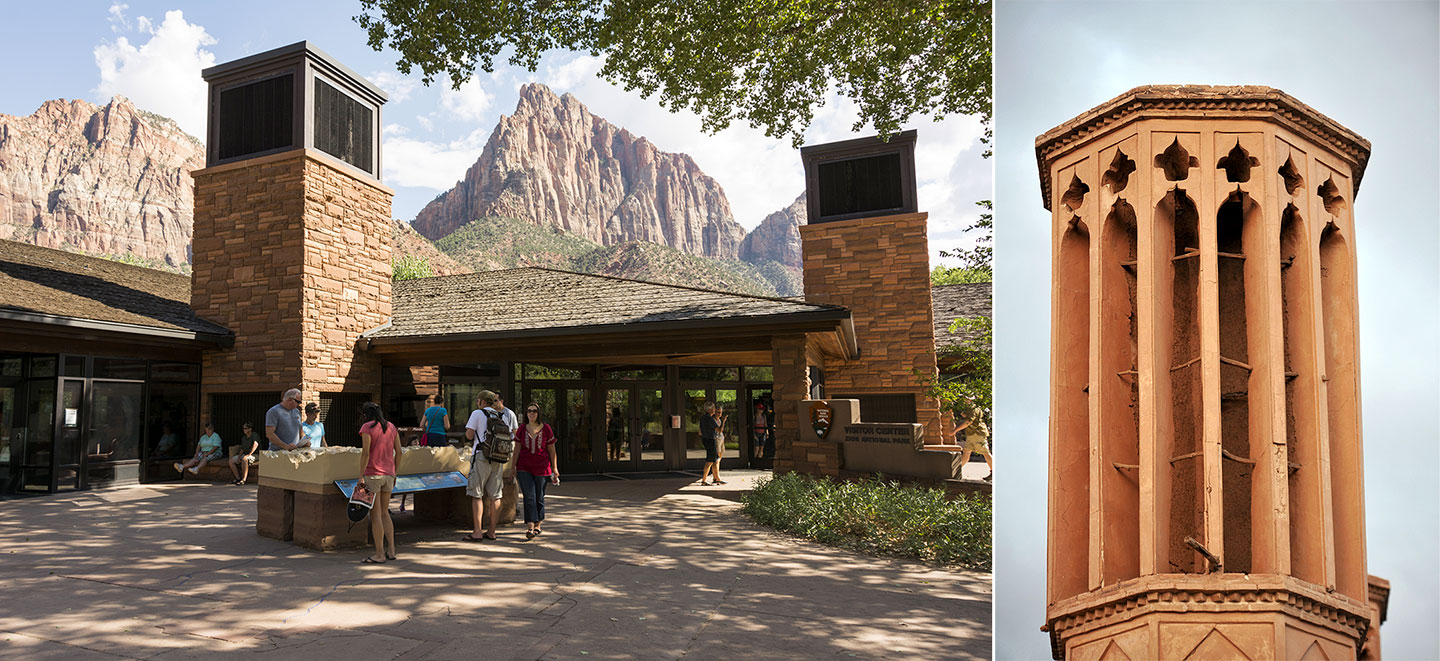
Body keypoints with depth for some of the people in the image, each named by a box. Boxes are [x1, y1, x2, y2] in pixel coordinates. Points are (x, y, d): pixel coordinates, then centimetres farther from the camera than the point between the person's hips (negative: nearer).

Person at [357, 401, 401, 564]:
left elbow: (365, 453, -15)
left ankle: (380, 554, 1)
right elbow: (398, 452, 10)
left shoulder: (367, 428, -8)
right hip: (388, 474, 6)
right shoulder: (391, 427, 10)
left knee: (375, 515, -1)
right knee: (384, 512, 16)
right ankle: (392, 550, 13)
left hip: (372, 473, -6)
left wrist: (361, 475, -12)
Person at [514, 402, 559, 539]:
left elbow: (552, 450, 5)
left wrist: (555, 468, 6)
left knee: (539, 497, 7)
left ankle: (537, 525, 22)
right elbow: (517, 449, 8)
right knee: (529, 497, -10)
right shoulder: (522, 429, 4)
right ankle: (530, 527, -14)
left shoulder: (546, 429, 1)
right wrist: (513, 467, 6)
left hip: (542, 468, 0)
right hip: (524, 468, 0)